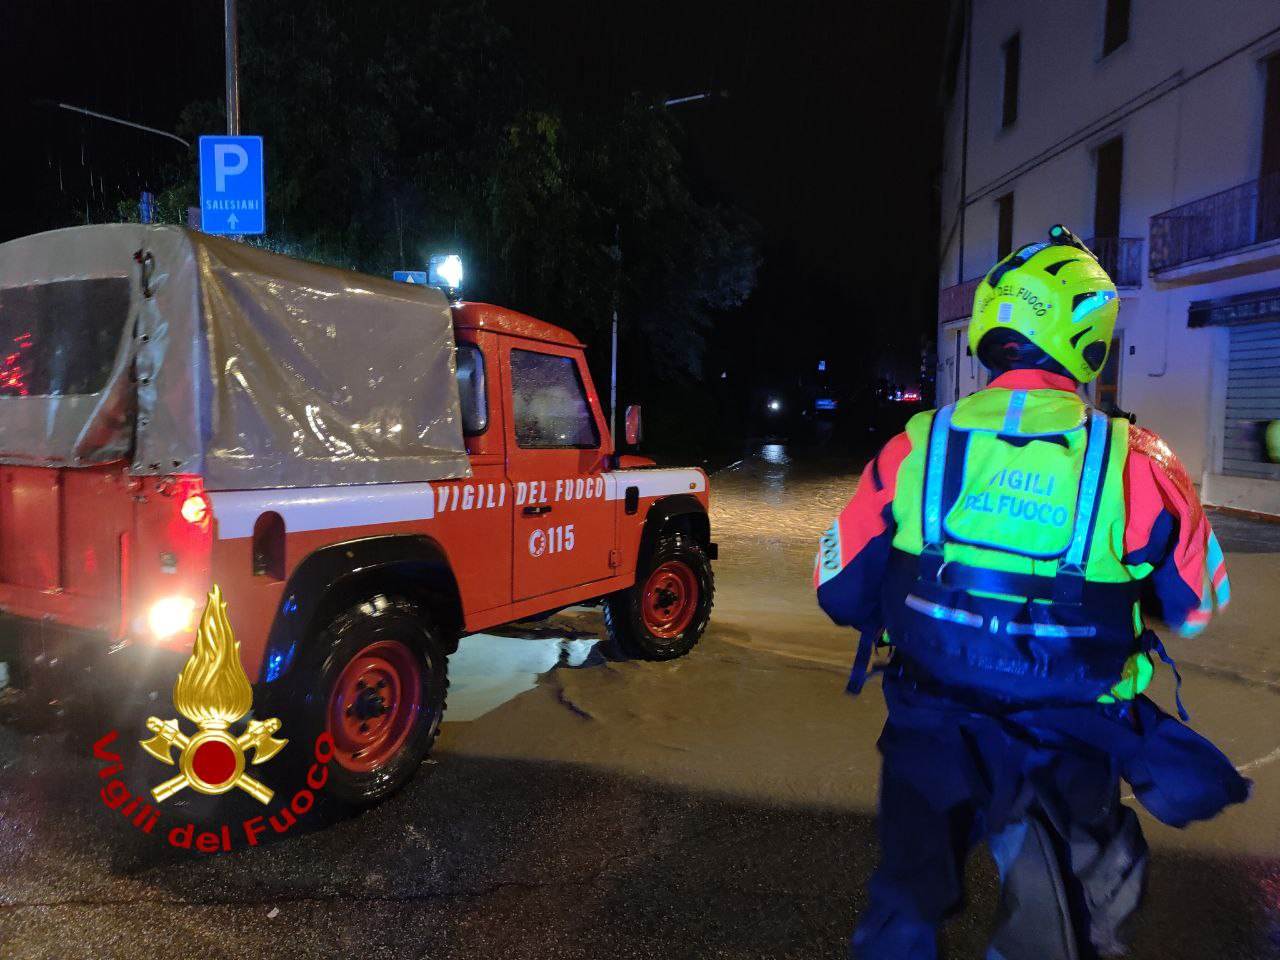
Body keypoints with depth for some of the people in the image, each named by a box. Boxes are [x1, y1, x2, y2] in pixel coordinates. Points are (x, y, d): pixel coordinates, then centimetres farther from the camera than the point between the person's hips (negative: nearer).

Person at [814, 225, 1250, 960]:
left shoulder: (918, 445, -12)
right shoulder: (1133, 463, -14)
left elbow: (840, 589, -4)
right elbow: (1200, 601, 1)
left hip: (936, 733, 1)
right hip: (1074, 748, 0)